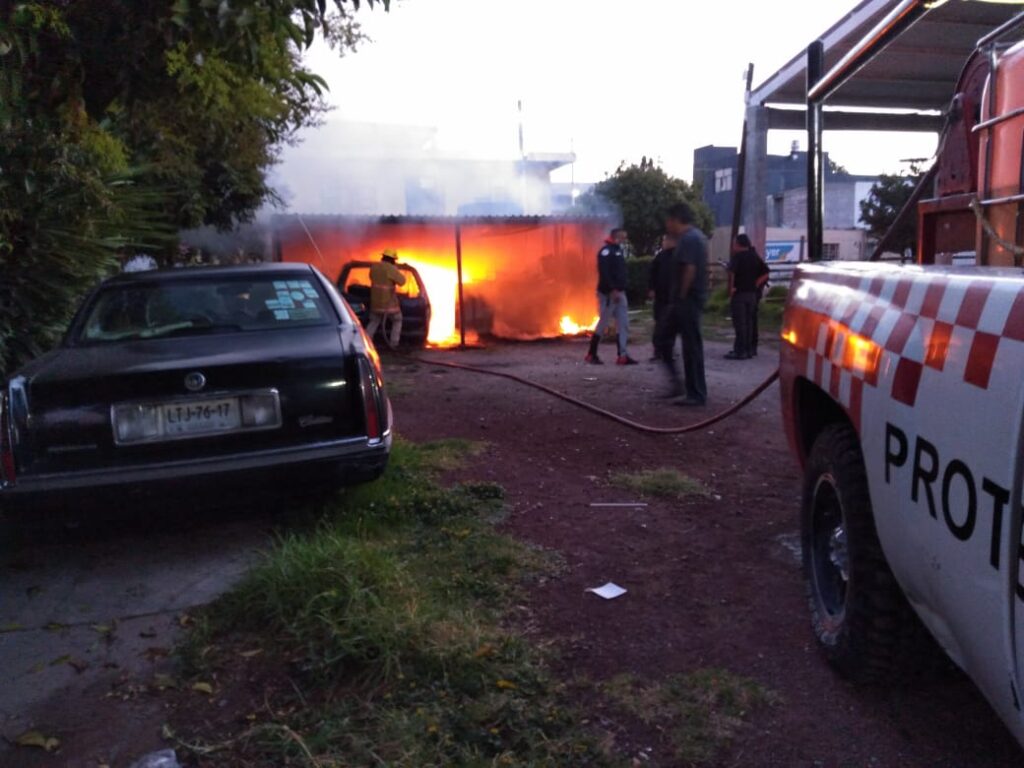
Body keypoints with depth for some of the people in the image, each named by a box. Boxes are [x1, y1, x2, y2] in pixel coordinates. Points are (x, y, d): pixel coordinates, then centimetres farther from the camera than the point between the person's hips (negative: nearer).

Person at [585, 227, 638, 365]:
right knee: (603, 324, -3)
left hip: (619, 292, 9)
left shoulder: (619, 250, 18)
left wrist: (621, 290, 14)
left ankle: (622, 355, 3)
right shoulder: (606, 251, -11)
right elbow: (604, 273, -21)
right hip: (608, 293, -9)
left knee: (624, 324, 3)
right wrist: (612, 290, -25)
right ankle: (591, 354, 8)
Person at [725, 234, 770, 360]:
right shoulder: (754, 256, 13)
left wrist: (731, 288, -15)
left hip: (739, 293, -7)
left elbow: (732, 272, -23)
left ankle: (740, 351, -7)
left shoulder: (737, 256, -8)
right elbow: (765, 273, 13)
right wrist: (755, 285, 10)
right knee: (749, 322, 12)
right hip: (752, 293, 7)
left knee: (739, 323, -6)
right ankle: (749, 349, 15)